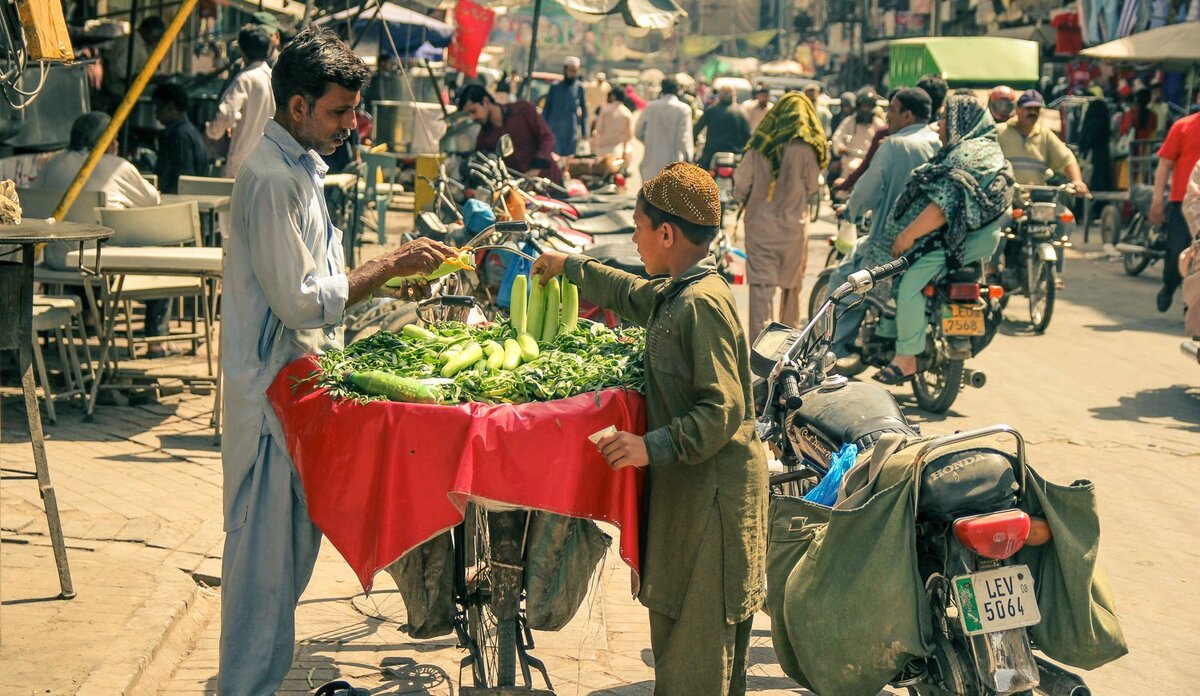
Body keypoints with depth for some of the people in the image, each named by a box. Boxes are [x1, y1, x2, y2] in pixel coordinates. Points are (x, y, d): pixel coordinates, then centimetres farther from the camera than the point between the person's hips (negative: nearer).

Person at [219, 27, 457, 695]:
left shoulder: (300, 165, 14)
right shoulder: (271, 177, -18)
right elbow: (300, 302, -21)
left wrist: (395, 265, 9)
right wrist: (391, 266, -17)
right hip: (273, 389, -10)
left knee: (290, 544, 15)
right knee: (266, 549, -4)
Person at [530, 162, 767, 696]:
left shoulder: (702, 305, -20)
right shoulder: (673, 295, 10)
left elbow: (723, 411, -25)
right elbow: (631, 295, 35)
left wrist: (654, 446, -28)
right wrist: (571, 267, 44)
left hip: (712, 491, -10)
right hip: (686, 486, 10)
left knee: (696, 636, -6)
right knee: (673, 620, 16)